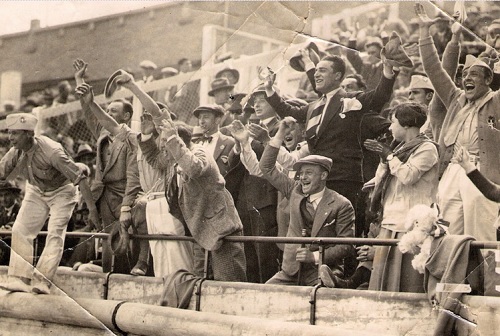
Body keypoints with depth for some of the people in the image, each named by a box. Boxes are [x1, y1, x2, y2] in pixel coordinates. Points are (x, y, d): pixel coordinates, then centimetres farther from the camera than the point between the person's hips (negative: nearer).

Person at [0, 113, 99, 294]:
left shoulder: (51, 151, -34)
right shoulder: (15, 153, -17)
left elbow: (80, 177, -32)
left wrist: (92, 210, -33)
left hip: (61, 192, -5)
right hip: (35, 192, 6)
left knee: (55, 233, -17)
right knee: (20, 230, -6)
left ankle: (42, 281, -18)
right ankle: (19, 279, -4)